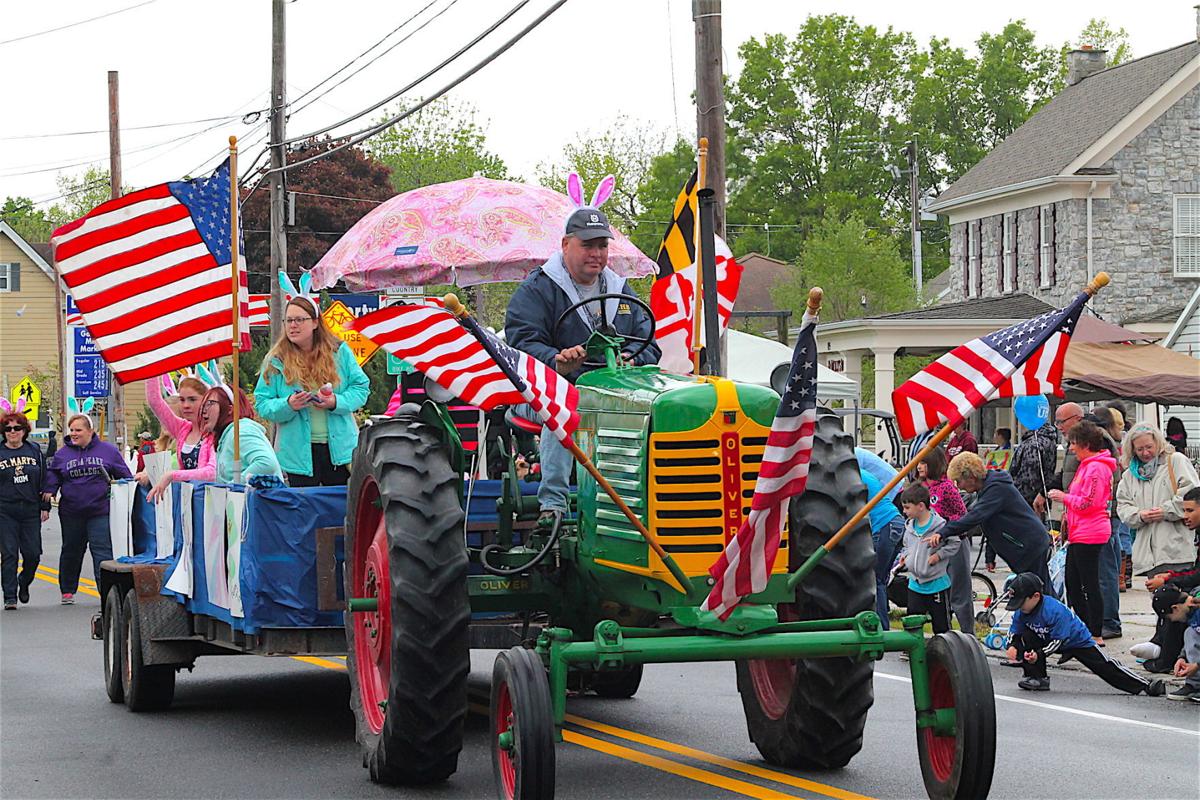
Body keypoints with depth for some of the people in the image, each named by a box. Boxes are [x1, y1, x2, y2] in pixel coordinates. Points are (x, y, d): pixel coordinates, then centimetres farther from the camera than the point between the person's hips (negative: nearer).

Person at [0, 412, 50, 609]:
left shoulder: (35, 451, 8)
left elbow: (44, 480, 12)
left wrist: (45, 507, 7)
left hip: (31, 511, 2)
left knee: (32, 554, 3)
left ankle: (24, 582, 31)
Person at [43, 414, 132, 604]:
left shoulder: (108, 451, 2)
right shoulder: (62, 453, 6)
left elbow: (124, 474, 8)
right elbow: (52, 473, 14)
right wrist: (50, 490, -4)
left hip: (100, 511, -3)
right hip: (71, 512, 3)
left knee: (102, 551, -11)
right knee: (71, 551, 15)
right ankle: (67, 590, 30)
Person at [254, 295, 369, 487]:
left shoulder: (339, 351, 1)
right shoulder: (275, 361, -1)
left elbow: (361, 387, 2)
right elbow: (262, 405, -2)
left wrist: (337, 402, -16)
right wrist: (288, 405, -22)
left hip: (340, 448, 1)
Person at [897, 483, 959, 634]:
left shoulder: (940, 525, -16)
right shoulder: (909, 526, 4)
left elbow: (955, 543, -9)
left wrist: (939, 555, -16)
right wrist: (906, 556, 2)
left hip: (937, 584, -6)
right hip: (915, 584, 6)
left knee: (941, 626, 6)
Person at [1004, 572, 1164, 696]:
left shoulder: (1055, 610, -35)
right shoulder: (1022, 612, -13)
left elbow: (1058, 640, -32)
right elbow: (1014, 631, -2)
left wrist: (1039, 654, -39)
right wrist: (1012, 646, -24)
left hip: (1079, 641, -6)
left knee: (1107, 668, -14)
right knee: (1026, 637, -17)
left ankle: (1147, 685, -12)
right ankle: (1037, 678, -6)